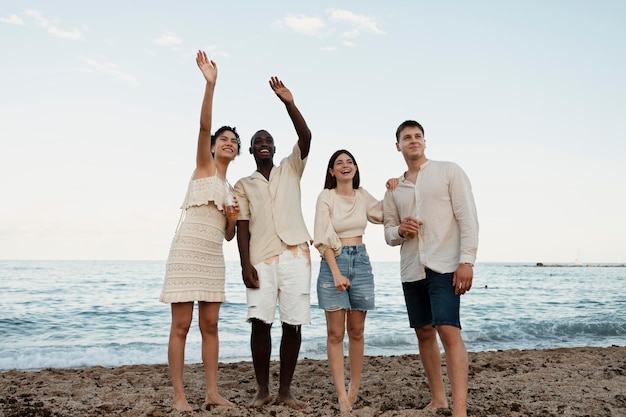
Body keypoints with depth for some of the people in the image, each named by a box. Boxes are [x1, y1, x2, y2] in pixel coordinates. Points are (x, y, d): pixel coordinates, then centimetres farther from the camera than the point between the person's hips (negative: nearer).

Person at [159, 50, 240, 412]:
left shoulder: (232, 187, 17)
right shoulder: (204, 166, 3)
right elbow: (203, 126, -15)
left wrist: (234, 217, -3)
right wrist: (210, 83, -25)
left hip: (214, 258, 6)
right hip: (187, 253, -6)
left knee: (210, 325, 7)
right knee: (181, 325, -4)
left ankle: (213, 392, 12)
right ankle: (179, 396, 3)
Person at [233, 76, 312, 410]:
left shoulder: (291, 169, 16)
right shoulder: (243, 185, 16)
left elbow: (305, 137, -1)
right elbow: (242, 227, 6)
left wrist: (288, 103, -13)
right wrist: (245, 264, -6)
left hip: (295, 254, 0)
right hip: (261, 259, 0)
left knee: (292, 324, 0)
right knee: (260, 322, -6)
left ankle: (285, 389, 11)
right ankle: (262, 390, 9)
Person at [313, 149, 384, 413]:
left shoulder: (363, 196, 8)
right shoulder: (326, 197, -4)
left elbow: (385, 215, 24)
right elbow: (323, 239, -9)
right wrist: (336, 273, -17)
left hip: (360, 262, 4)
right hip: (334, 263, -4)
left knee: (356, 331, 8)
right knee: (336, 333, -3)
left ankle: (354, 390, 19)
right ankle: (342, 396, 1)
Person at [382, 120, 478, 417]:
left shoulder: (449, 171, 3)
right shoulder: (393, 189, 15)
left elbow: (467, 217, -5)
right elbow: (389, 235, 16)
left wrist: (467, 260, -15)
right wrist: (400, 230, -9)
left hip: (444, 266, -5)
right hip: (411, 270, 5)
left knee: (448, 331, -15)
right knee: (424, 333, 10)